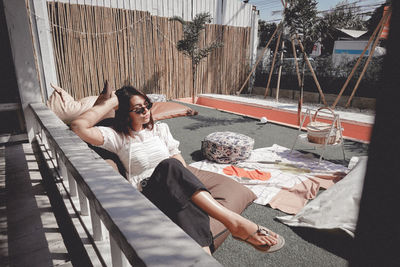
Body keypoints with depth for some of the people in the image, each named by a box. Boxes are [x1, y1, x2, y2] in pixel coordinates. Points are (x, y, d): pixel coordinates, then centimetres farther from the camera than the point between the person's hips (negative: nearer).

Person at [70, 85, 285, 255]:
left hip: (175, 192, 3)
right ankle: (234, 221, -42)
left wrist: (181, 180, -11)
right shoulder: (118, 136, 10)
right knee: (168, 167, -37)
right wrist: (112, 102, 0)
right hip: (147, 193, -3)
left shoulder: (160, 129, 20)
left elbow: (179, 161, 12)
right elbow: (79, 127, -5)